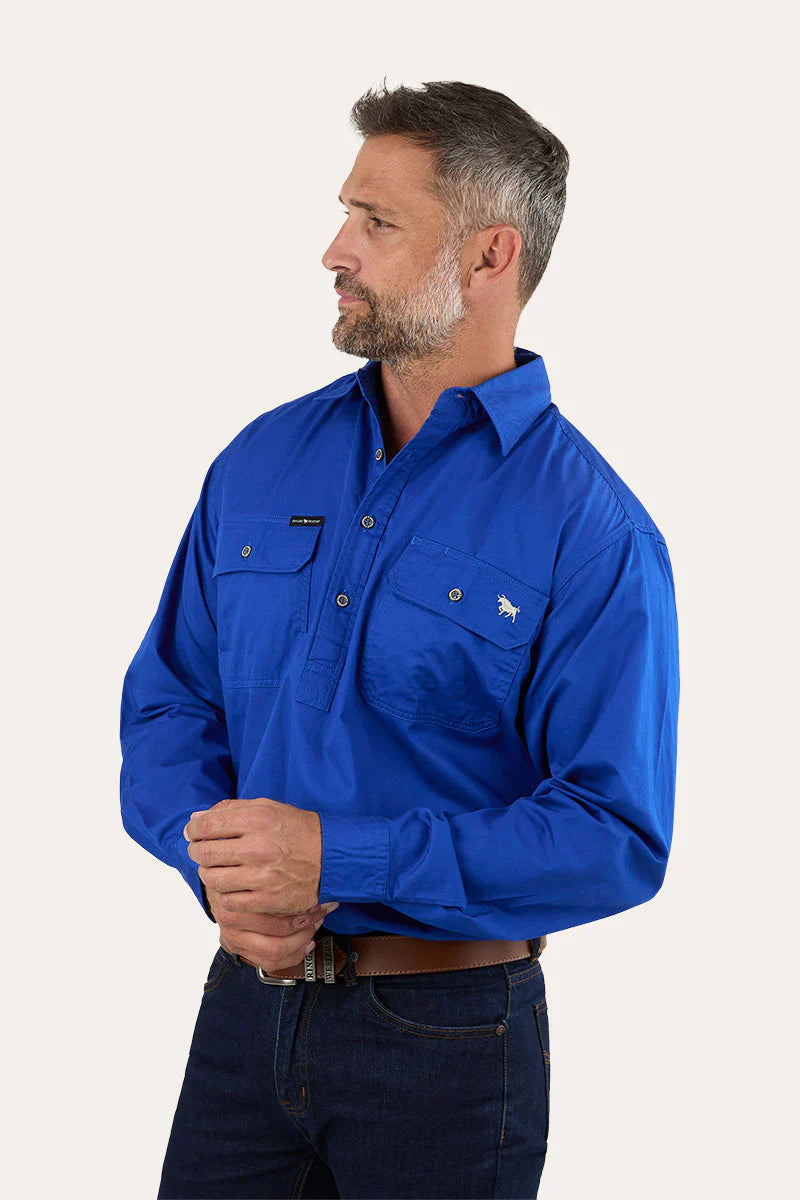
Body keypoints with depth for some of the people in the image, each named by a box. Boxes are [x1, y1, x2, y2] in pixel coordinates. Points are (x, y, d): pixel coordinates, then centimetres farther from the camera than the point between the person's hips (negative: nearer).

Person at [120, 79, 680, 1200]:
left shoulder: (592, 531, -12)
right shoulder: (264, 461, 5)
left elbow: (616, 835, -17)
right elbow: (166, 703, 8)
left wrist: (341, 860, -23)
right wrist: (218, 862, -12)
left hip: (448, 1034, -4)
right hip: (247, 1001, 4)